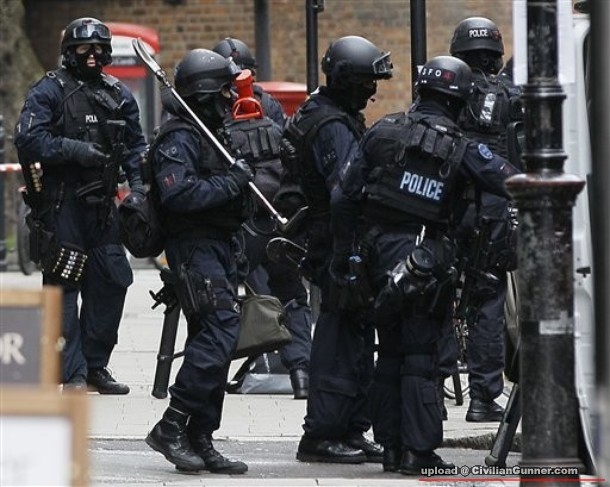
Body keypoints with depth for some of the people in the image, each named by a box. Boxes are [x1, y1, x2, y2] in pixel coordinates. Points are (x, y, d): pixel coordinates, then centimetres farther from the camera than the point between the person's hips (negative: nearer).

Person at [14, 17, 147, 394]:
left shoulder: (119, 95, 14)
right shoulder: (50, 90, -4)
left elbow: (136, 146, 20)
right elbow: (27, 139, -13)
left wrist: (138, 186, 5)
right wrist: (73, 150, -20)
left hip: (102, 204, 6)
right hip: (62, 203, -6)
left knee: (112, 282, 5)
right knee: (64, 286, -5)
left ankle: (96, 366, 17)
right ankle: (74, 375, -3)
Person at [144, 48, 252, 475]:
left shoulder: (209, 134, 21)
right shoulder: (180, 139, -13)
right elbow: (179, 195, -26)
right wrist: (230, 183, -21)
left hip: (220, 246, 11)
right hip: (195, 247, -11)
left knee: (213, 342, 8)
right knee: (220, 330, -20)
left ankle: (199, 440, 11)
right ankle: (171, 428, -18)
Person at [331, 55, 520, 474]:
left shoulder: (383, 132, 2)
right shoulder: (461, 149, -6)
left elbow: (345, 196, 2)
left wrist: (344, 252, 9)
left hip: (379, 251, 4)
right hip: (426, 260, -4)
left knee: (390, 353, 14)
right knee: (420, 357, -2)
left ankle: (391, 446, 18)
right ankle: (419, 451, -6)